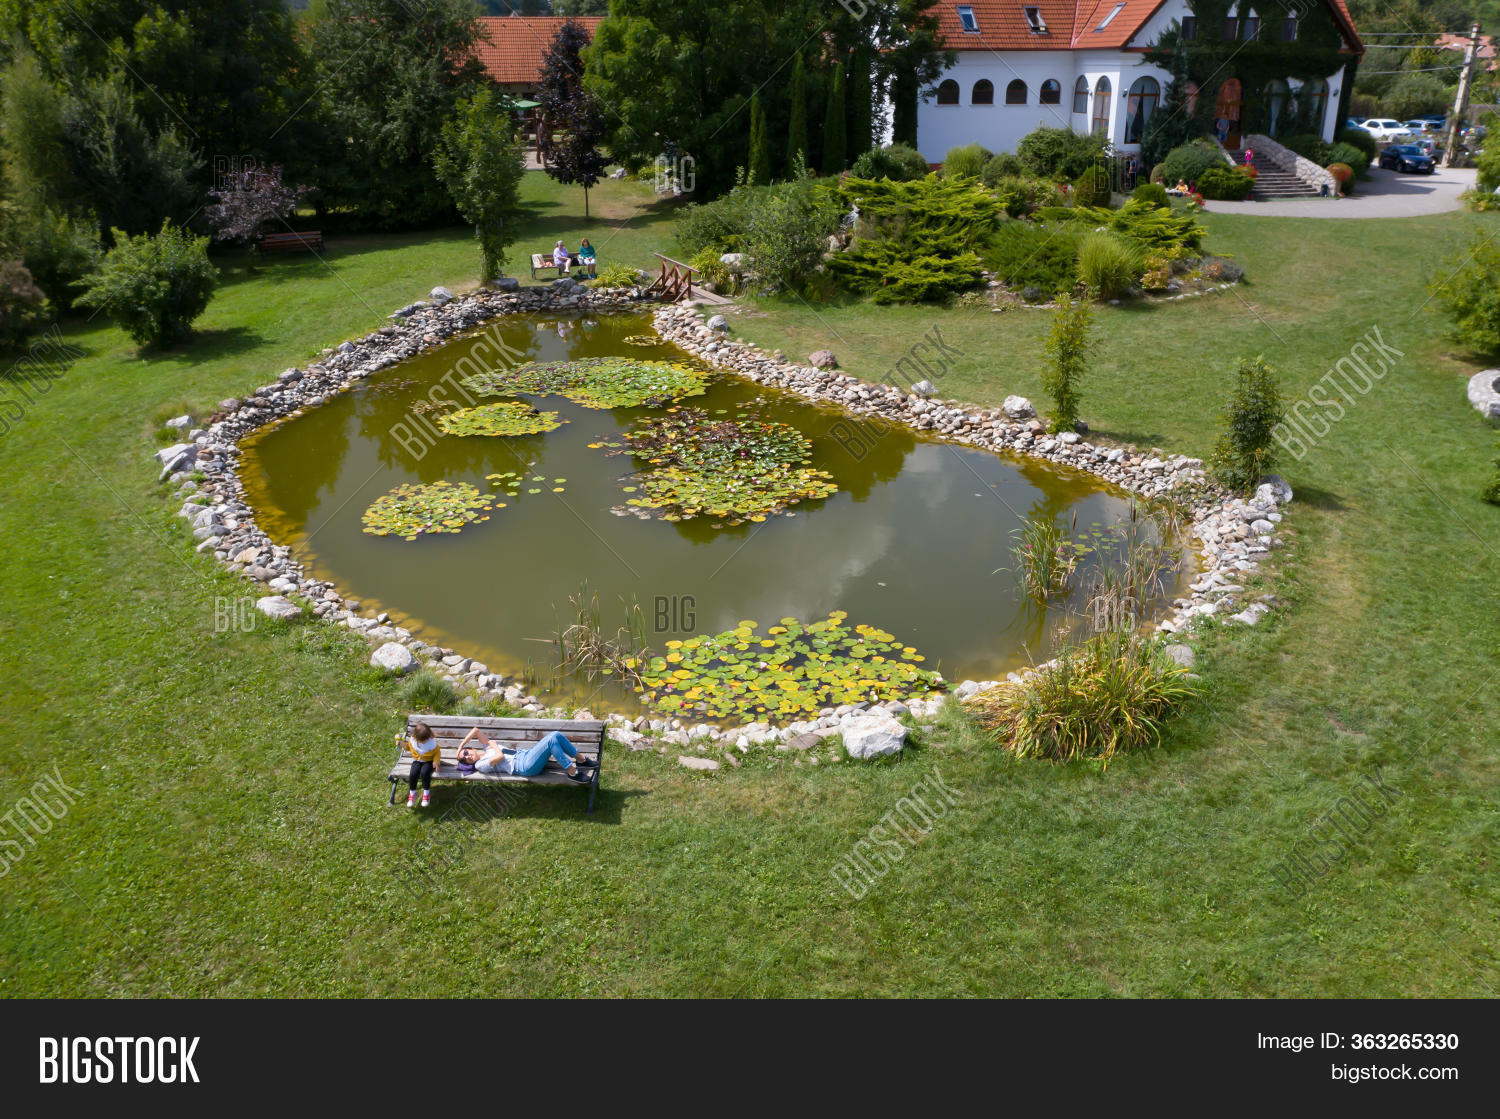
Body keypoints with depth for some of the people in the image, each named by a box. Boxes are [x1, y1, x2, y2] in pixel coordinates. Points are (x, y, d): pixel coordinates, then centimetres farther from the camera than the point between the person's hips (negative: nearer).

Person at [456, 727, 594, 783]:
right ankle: (572, 773, -27)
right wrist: (493, 744, 2)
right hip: (526, 766, -9)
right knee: (551, 740, -27)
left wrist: (461, 745, 19)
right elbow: (500, 757, -16)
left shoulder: (487, 749, 24)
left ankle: (581, 760, 4)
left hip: (525, 754, 9)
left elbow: (476, 730, 21)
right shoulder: (480, 764, 1)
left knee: (556, 734, -8)